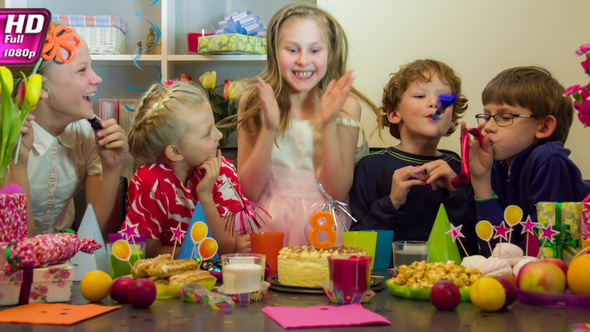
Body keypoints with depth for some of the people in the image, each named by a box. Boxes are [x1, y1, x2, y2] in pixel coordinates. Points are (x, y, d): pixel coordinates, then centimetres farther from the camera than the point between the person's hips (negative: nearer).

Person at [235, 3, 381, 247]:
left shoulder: (346, 106, 1)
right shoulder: (253, 103, 2)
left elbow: (338, 193, -4)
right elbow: (248, 191, -3)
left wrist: (329, 124, -15)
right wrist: (269, 128, -15)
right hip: (267, 223, 0)